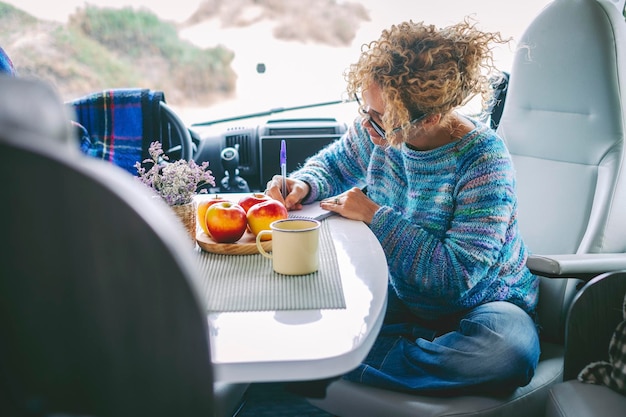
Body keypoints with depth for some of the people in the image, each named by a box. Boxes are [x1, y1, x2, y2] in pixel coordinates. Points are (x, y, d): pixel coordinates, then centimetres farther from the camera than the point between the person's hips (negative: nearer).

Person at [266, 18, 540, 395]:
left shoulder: (483, 161, -26)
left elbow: (457, 276, -30)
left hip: (481, 304, -4)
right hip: (403, 294, 4)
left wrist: (375, 217, -29)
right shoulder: (381, 129, -11)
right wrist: (304, 186, -13)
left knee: (509, 352, -39)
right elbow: (334, 164, 11)